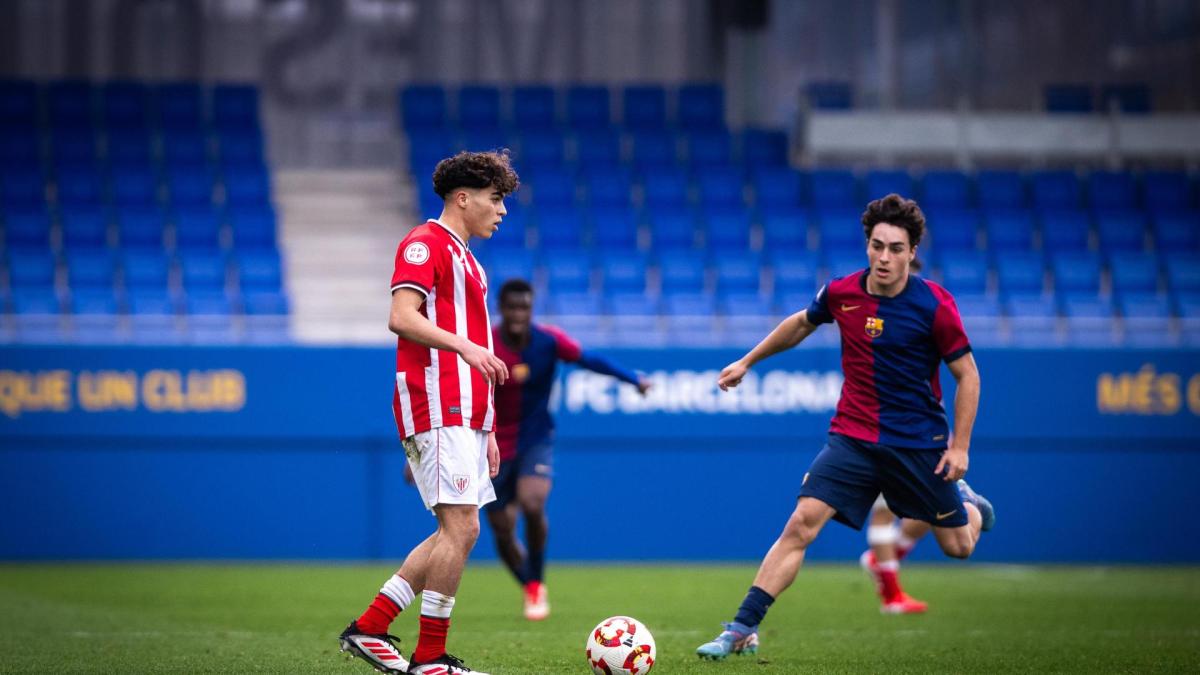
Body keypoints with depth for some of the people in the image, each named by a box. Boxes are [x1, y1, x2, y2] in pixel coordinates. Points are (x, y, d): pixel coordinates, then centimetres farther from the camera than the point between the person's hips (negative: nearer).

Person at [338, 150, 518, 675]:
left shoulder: (465, 258, 26)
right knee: (461, 527, -12)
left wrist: (486, 430, 25)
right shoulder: (426, 244, -5)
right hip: (437, 409, -10)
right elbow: (402, 318, -19)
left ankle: (369, 629, 10)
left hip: (463, 415, 10)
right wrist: (463, 345, -31)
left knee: (456, 533, 8)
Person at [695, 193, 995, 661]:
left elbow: (967, 375, -6)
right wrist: (747, 362, 22)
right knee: (801, 523, -17)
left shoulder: (934, 305, -15)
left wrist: (959, 446, -11)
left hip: (918, 442, -1)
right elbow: (802, 323, 18)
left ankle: (968, 506, 49)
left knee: (958, 546, 11)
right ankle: (742, 630, -17)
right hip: (852, 436, 1)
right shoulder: (841, 293, -5)